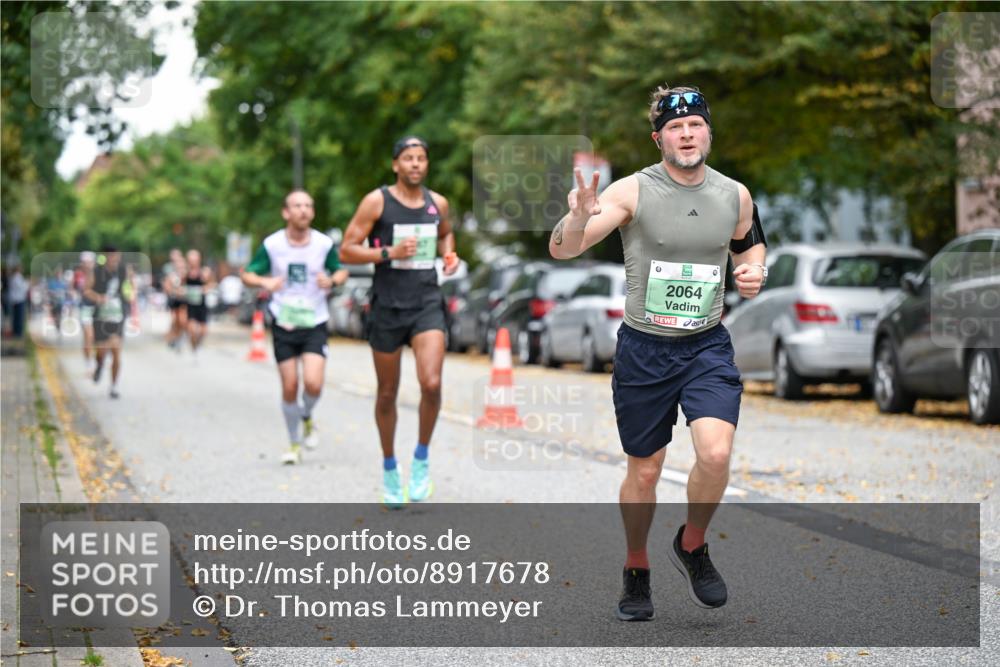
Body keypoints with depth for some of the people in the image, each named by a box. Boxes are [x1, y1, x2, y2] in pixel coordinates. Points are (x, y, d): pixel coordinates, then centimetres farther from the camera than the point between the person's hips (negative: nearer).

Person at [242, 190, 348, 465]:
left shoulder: (324, 243, -5)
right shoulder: (272, 245, -6)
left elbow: (341, 271, 9)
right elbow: (247, 275, 0)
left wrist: (332, 280, -15)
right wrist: (265, 282, -22)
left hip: (315, 324, 0)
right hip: (284, 325, 0)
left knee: (313, 383, -16)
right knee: (289, 388, 2)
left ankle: (307, 418, 18)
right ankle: (294, 444, 22)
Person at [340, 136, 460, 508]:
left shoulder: (438, 203, 7)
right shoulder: (376, 202, -6)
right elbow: (346, 251, -7)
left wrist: (449, 254, 8)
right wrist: (389, 253, -19)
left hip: (427, 304, 2)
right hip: (388, 306, -2)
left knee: (431, 384, -18)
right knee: (387, 393, 9)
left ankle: (422, 457, 3)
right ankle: (389, 468, 27)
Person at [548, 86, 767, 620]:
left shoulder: (735, 195, 1)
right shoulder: (634, 191, -11)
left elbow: (750, 242, 23)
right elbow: (561, 249, -19)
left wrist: (753, 271, 0)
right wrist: (580, 217, -41)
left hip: (707, 346, 2)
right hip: (643, 349, -2)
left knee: (716, 453, -20)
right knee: (644, 473, 8)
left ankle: (692, 546, 9)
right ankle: (636, 571, 33)